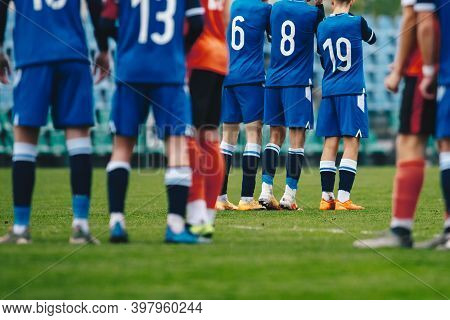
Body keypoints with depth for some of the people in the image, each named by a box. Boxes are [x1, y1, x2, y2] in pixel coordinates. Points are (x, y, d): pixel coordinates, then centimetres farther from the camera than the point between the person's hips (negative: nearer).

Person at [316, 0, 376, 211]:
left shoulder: (322, 27, 7)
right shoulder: (357, 22, -5)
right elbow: (372, 39, 17)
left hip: (328, 90, 5)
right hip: (352, 90, -4)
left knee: (330, 143, 6)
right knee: (351, 143, -4)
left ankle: (327, 197, 5)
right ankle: (343, 199, -11)